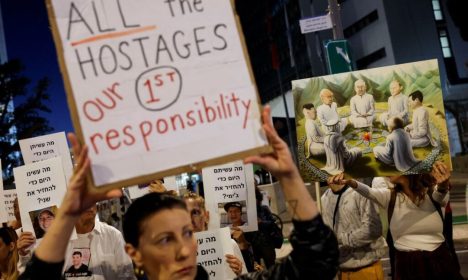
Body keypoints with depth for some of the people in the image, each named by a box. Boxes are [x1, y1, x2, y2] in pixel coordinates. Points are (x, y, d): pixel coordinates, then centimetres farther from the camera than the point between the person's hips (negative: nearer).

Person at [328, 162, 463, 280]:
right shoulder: (389, 196, 0)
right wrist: (350, 181, -41)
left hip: (439, 264, -1)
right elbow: (368, 191, -19)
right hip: (407, 266, 1)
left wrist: (443, 185, -51)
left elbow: (440, 195, -26)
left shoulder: (432, 193, -4)